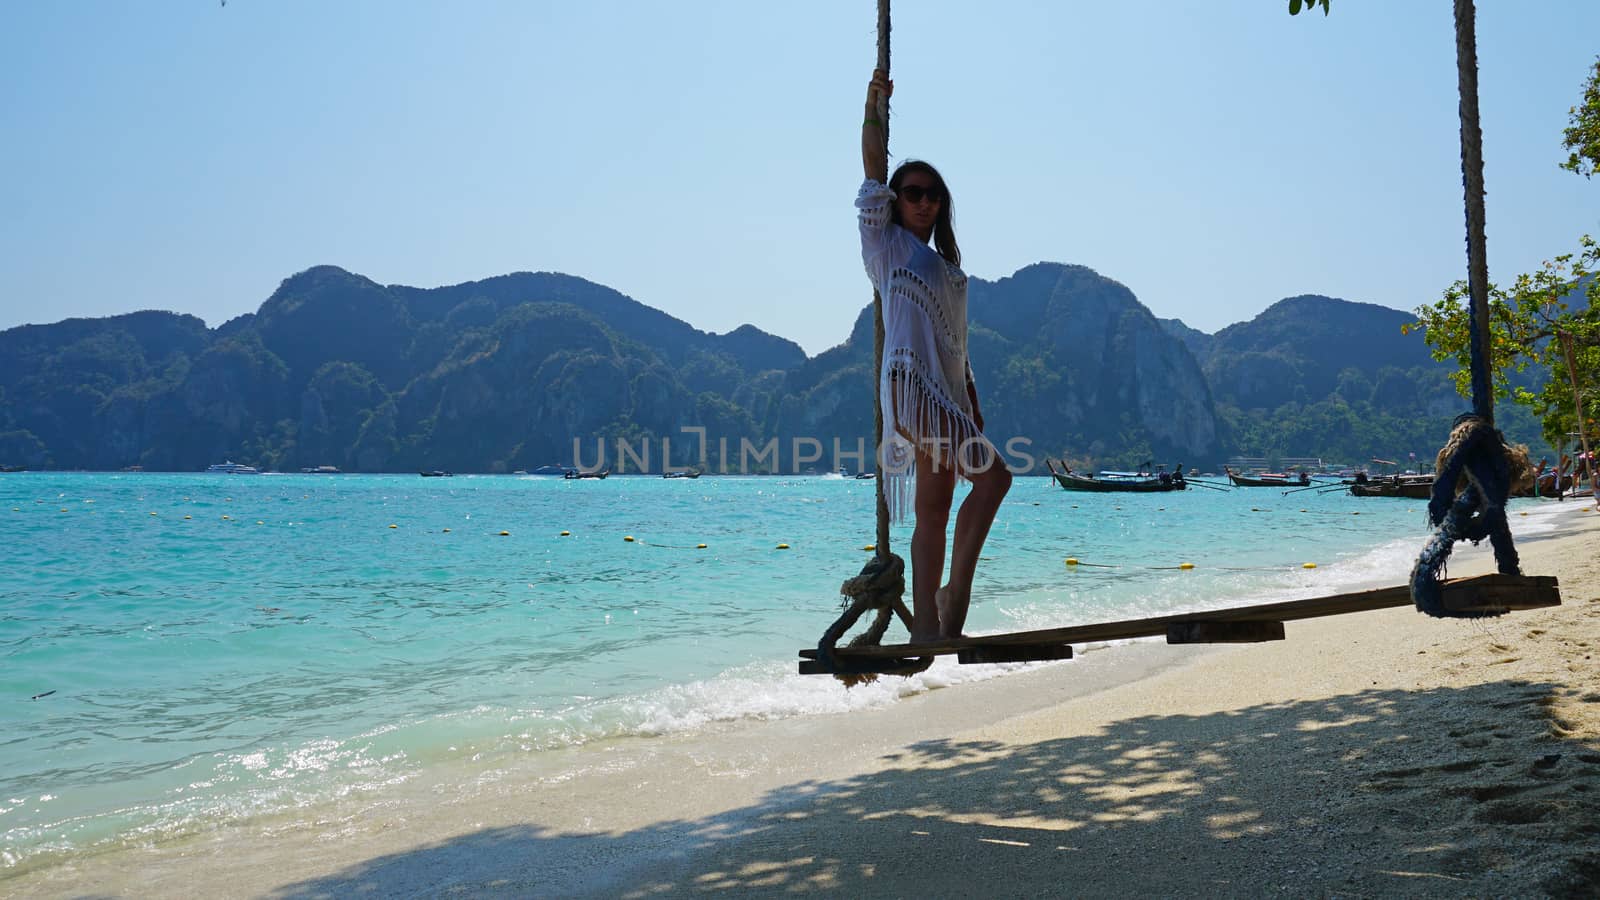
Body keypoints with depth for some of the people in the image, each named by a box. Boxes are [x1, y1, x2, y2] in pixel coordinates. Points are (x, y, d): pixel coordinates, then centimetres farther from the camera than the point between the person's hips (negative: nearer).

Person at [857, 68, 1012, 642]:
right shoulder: (886, 241, 8)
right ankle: (955, 591, -11)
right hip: (912, 381, -7)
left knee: (934, 509, 3)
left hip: (947, 389, 7)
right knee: (991, 477, -18)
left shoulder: (943, 262, 25)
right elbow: (874, 171, -1)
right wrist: (875, 108, 3)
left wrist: (971, 398, 16)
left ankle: (929, 626, 3)